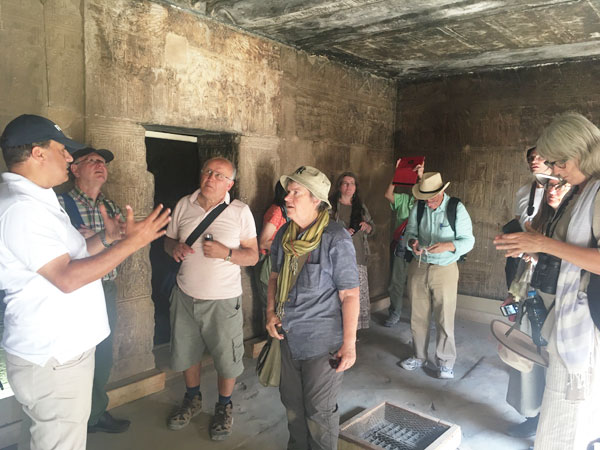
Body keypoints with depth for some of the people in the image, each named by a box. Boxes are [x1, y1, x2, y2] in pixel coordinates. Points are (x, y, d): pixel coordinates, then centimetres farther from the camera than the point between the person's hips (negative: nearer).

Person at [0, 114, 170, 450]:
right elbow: (67, 278, -27)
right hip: (53, 360, -10)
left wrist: (107, 238, 4)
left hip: (65, 349, 10)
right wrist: (132, 242, -24)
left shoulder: (36, 199, 12)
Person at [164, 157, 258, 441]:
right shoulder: (184, 205, 1)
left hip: (223, 299, -3)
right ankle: (193, 399, 46)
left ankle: (224, 406, 35)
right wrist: (174, 248, -13)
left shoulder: (240, 211, -9)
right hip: (185, 295, 4)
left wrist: (226, 253, -25)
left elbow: (253, 256, -7)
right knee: (185, 352, 19)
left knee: (226, 357, 7)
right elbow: (168, 239, 11)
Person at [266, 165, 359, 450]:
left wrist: (349, 344, -16)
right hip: (289, 337, 6)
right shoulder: (284, 234, 0)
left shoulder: (335, 239, -19)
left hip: (323, 341, -6)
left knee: (319, 411, 10)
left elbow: (350, 294, -16)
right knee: (292, 403, 22)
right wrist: (271, 313, 1)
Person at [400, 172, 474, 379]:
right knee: (418, 316, 12)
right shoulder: (418, 209, 1)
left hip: (445, 269, -3)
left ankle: (445, 362, 21)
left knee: (445, 318, 2)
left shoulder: (457, 209, -9)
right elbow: (410, 232, 9)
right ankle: (419, 356, 31)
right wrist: (412, 242, -15)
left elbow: (468, 240, -8)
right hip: (418, 267, 3)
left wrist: (448, 246, -28)